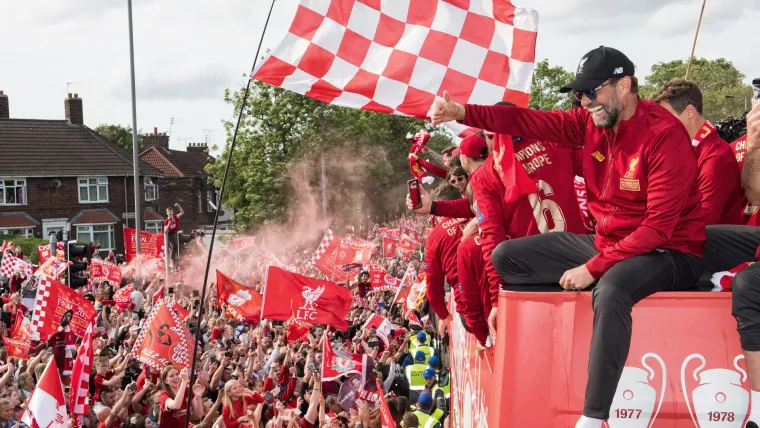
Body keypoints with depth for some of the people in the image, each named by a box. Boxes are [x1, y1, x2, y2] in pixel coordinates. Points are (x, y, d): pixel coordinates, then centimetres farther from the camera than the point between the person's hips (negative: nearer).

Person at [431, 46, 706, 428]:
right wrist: (461, 112, -14)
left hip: (666, 252, -8)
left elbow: (658, 227, -25)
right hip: (605, 242, 8)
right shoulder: (591, 121, 0)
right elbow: (527, 121, -1)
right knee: (506, 257, 4)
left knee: (610, 291, -42)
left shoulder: (665, 137, -22)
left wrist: (593, 268, -27)